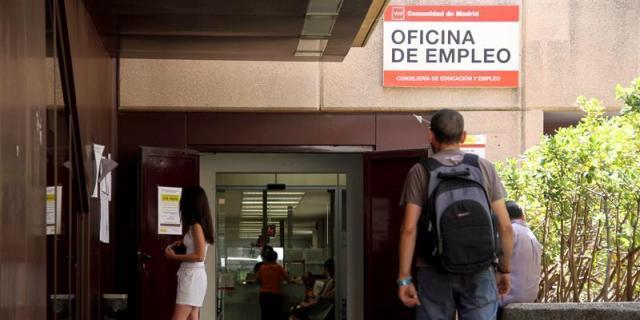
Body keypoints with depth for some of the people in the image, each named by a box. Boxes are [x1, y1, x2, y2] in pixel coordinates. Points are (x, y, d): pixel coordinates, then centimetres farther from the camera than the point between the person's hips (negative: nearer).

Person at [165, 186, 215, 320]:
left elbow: (199, 256, -19)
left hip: (192, 276, -10)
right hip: (193, 275, 10)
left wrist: (174, 256, -13)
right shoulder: (199, 225, 14)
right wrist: (182, 242, 10)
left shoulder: (197, 226, -14)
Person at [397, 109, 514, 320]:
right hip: (478, 273, 1)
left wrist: (404, 278, -4)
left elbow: (409, 229, -6)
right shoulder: (485, 168, 6)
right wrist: (505, 269, 13)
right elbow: (505, 226, 3)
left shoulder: (420, 172, 1)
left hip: (435, 272, -1)